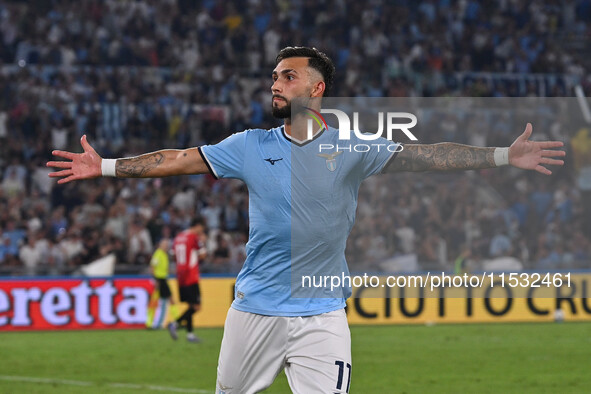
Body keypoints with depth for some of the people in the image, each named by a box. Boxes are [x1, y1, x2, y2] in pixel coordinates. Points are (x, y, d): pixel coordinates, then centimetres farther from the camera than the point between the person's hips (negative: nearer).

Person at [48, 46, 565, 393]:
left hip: (322, 315, -2)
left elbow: (423, 156, -9)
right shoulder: (251, 146, 3)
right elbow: (178, 160, 6)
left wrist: (504, 156, -18)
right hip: (255, 309, 2)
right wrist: (106, 167, 3)